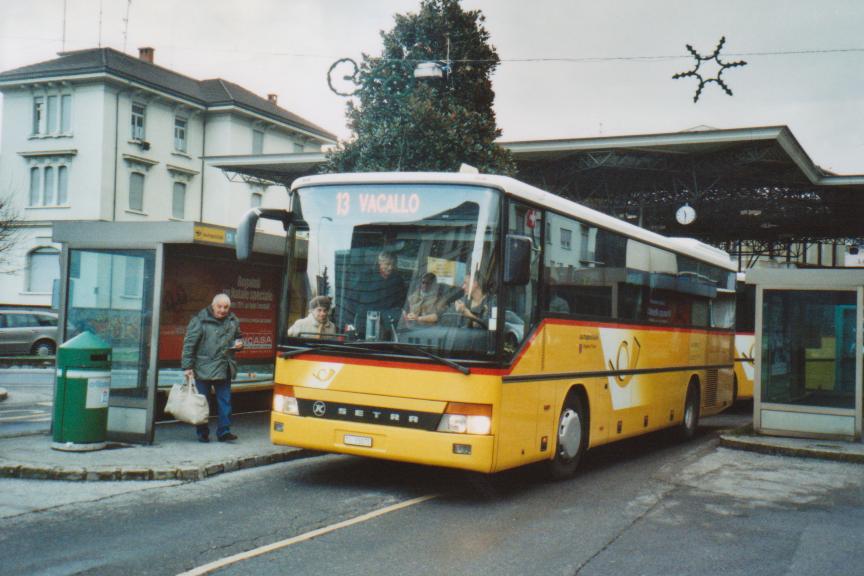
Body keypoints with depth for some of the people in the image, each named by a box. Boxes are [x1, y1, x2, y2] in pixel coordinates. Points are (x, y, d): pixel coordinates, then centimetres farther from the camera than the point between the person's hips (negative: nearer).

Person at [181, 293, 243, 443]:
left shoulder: (233, 321, 8)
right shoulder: (199, 320, -8)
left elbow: (238, 337, 26)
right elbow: (189, 344, -9)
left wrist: (239, 344, 1)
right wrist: (187, 366, -13)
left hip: (224, 369, 4)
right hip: (203, 369, -4)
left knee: (225, 401, 5)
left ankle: (223, 431, 12)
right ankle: (203, 433, 14)